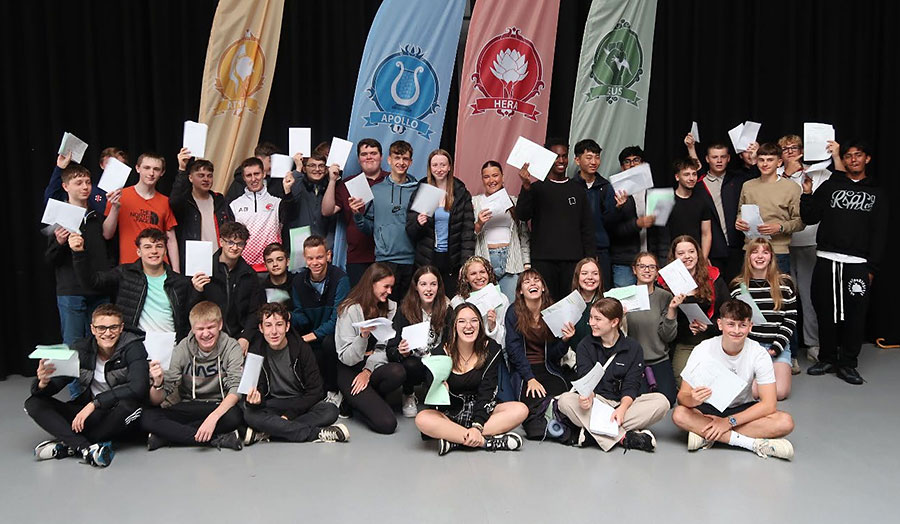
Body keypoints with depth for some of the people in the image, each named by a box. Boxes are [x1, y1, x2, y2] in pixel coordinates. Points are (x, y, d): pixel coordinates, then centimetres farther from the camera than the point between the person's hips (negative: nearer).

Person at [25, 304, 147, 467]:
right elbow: (54, 385, -6)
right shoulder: (80, 349, -3)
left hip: (117, 417, -4)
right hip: (86, 413, 4)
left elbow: (138, 388, -28)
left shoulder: (132, 347, -14)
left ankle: (66, 445, -21)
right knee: (34, 403, -12)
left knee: (129, 405, -37)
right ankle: (85, 448, -31)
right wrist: (43, 383, -30)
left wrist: (95, 403, -31)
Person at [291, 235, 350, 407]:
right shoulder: (299, 280, 1)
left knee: (329, 343, -36)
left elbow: (338, 318, -20)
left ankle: (334, 391, -11)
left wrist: (314, 335, -26)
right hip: (312, 334, 4)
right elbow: (301, 316, 5)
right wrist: (289, 318, -18)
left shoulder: (339, 278, -15)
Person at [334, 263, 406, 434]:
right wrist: (363, 336, -30)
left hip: (375, 365, 6)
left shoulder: (390, 308, 7)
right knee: (386, 423, -23)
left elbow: (386, 348, 4)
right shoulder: (350, 310, -10)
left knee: (398, 372, -33)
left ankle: (360, 400, -4)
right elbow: (347, 358, -13)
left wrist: (368, 370, -12)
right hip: (350, 370, -5)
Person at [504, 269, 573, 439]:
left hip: (549, 368, 2)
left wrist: (565, 340, -18)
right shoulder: (514, 312, 0)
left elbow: (554, 355, 3)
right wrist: (530, 378, -15)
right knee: (533, 401, -29)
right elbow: (514, 349, -5)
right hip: (522, 369, -2)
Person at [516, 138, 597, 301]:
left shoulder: (578, 189, 14)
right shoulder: (537, 188, 6)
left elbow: (588, 228, 14)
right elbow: (522, 215, -9)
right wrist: (526, 187, -23)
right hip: (543, 261, -2)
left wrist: (590, 259, 5)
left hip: (573, 260, 2)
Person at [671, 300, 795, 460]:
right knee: (679, 414, -33)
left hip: (743, 409, 1)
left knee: (786, 422, -27)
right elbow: (682, 396, -18)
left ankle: (704, 432, -26)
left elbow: (769, 404, -20)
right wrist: (693, 399, -43)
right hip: (710, 407, -1)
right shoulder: (702, 350, -17)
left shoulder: (759, 354, -16)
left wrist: (729, 422, -26)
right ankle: (754, 443, -29)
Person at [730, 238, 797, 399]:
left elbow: (791, 318, 3)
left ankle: (771, 371, 16)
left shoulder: (785, 283, 4)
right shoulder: (737, 286, 3)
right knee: (752, 392, -19)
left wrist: (777, 346, -8)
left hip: (779, 345, 1)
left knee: (780, 392, -18)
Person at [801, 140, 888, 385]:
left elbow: (880, 233, 7)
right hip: (826, 260, 0)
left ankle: (848, 364, 11)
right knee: (825, 311, 5)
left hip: (857, 263, 0)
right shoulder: (830, 186, 11)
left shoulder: (876, 194, 12)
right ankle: (827, 358, 19)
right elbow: (810, 218, 6)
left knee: (855, 314, 0)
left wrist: (872, 267, -1)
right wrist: (807, 194, -8)